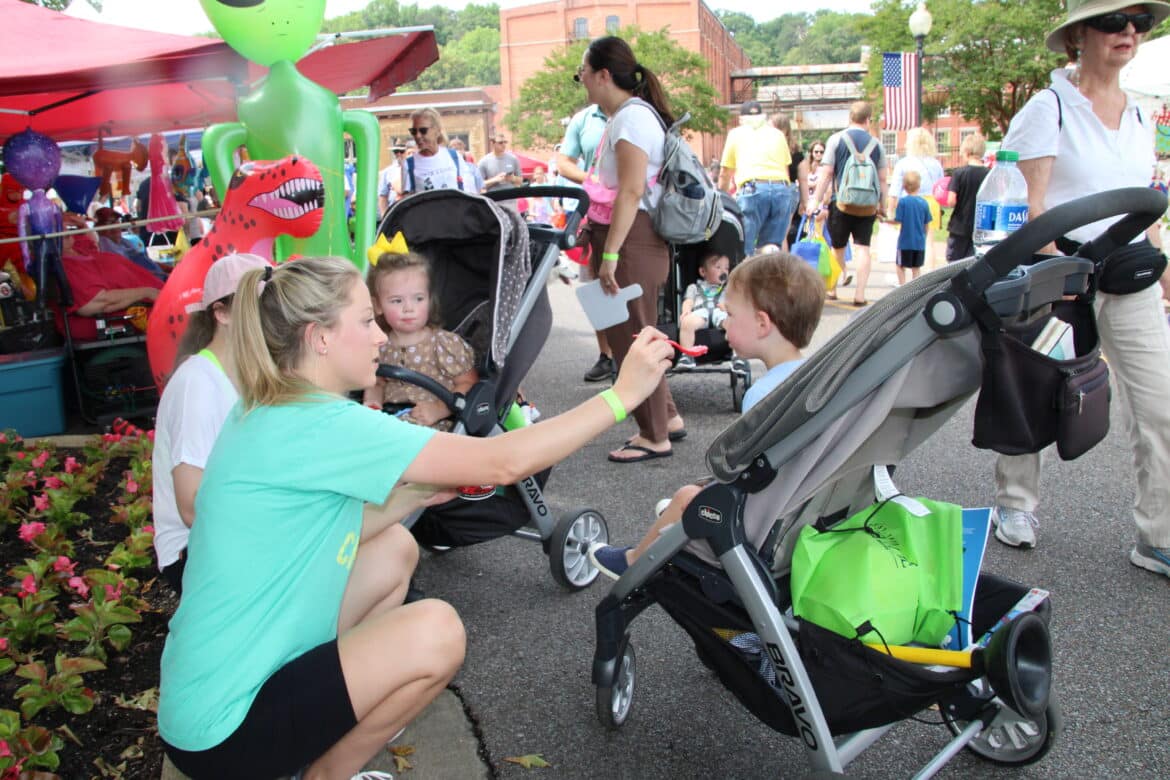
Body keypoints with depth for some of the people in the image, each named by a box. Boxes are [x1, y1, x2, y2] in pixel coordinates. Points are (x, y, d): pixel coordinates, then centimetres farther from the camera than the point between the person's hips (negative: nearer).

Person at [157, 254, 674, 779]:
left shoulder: (269, 412, 4)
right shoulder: (315, 425, -24)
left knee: (394, 548, 11)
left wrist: (416, 494, 0)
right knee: (435, 632, -21)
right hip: (221, 734, -9)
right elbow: (501, 464, -24)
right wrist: (622, 394, -17)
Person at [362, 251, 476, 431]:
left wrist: (438, 409, -14)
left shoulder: (446, 343, -4)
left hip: (434, 427, -4)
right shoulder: (381, 347, 9)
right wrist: (372, 401, 1)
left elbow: (469, 383, -3)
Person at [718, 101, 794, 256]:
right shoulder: (778, 134, 26)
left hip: (752, 190, -3)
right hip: (782, 189, 3)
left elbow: (724, 175, 21)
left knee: (743, 250, -4)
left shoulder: (736, 133, 19)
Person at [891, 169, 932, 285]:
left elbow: (898, 221, -14)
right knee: (916, 267, 14)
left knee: (901, 266, 10)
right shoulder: (924, 202, -1)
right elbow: (927, 225, 5)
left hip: (905, 242, -3)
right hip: (920, 242, 3)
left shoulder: (903, 201, -13)